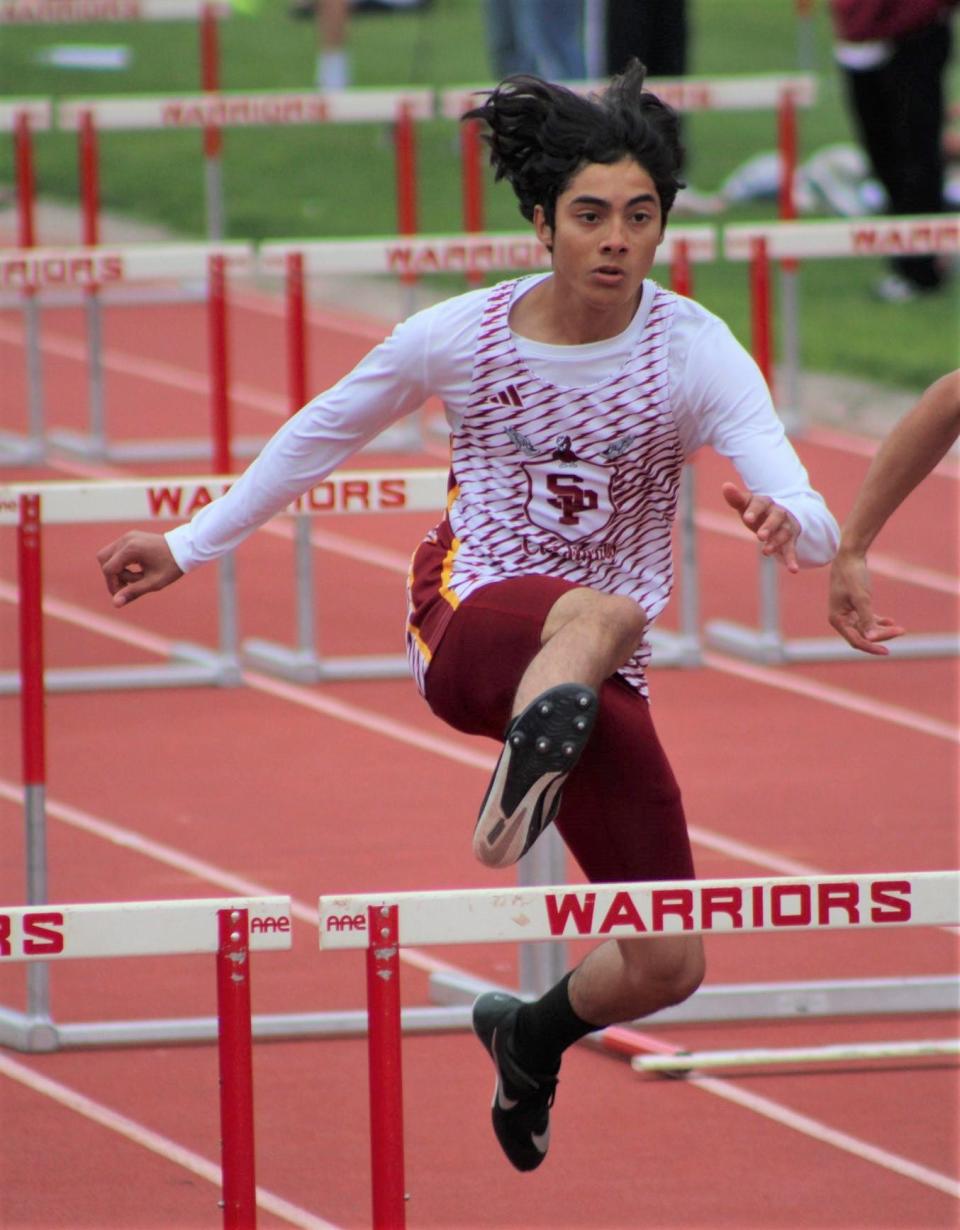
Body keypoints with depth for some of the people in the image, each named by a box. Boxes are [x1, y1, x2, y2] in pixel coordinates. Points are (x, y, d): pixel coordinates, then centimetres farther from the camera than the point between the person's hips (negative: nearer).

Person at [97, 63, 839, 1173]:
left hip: (596, 687, 2)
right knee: (601, 615, -39)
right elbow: (322, 431, 15)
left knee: (667, 968, 3)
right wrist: (189, 544, 21)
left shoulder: (695, 353, -7)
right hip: (469, 618, -2)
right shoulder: (460, 336, -3)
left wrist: (786, 521, -43)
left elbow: (815, 528, -18)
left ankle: (531, 1034, 34)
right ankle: (520, 788, -64)